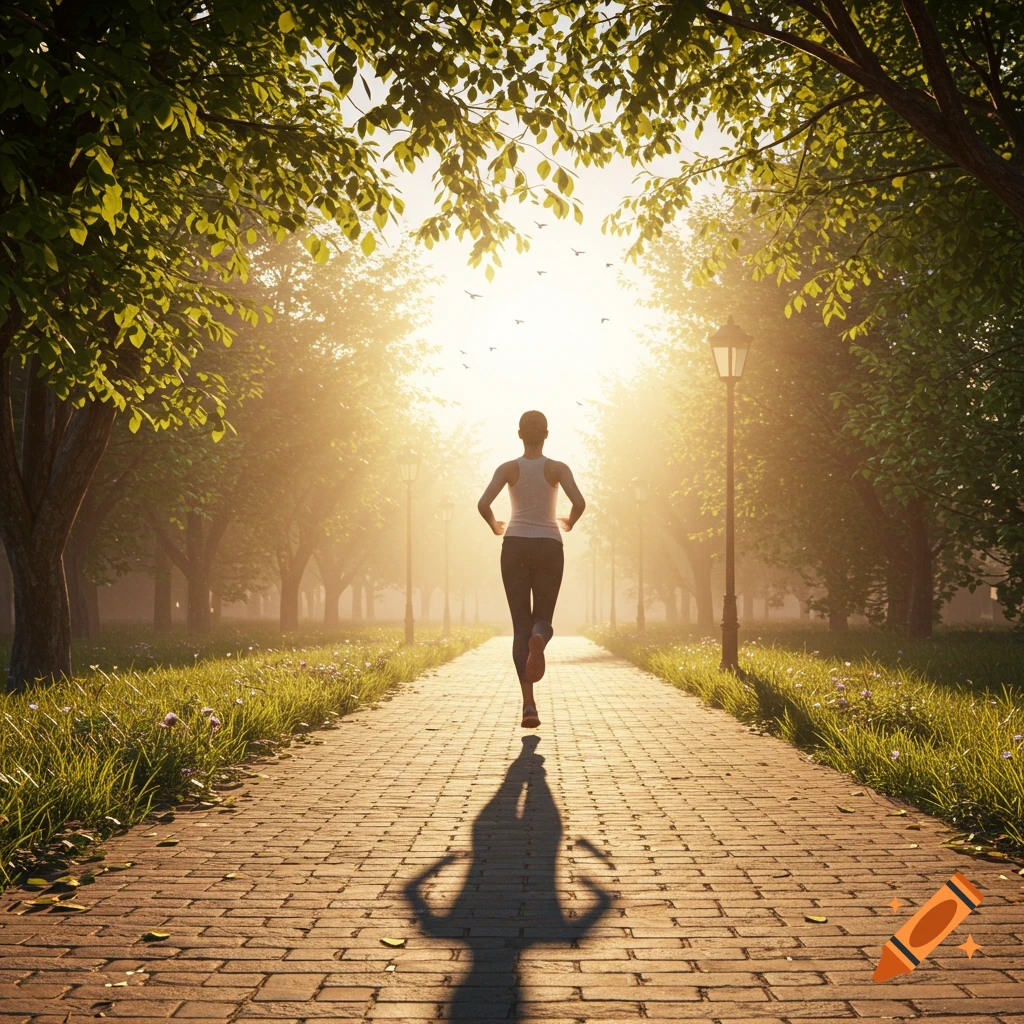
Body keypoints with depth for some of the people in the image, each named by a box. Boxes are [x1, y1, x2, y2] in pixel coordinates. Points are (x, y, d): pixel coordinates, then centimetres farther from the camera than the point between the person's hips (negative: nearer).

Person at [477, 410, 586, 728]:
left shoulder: (508, 468, 1)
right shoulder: (557, 468, 0)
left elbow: (483, 504, -11)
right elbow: (579, 503, -13)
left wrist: (495, 527, 10)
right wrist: (569, 523, 9)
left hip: (515, 547, 0)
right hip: (548, 548, 0)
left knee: (520, 626, 3)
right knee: (543, 620, 12)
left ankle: (529, 704, -12)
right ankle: (538, 639, -31)